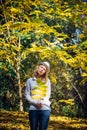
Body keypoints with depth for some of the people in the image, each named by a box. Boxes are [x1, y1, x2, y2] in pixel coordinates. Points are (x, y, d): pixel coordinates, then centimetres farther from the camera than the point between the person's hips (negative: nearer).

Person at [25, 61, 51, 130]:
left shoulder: (47, 81, 13)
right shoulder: (30, 80, 9)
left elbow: (48, 94, 7)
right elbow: (27, 95, 3)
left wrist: (42, 101, -13)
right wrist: (35, 102, -13)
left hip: (45, 109, 1)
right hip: (33, 109, 0)